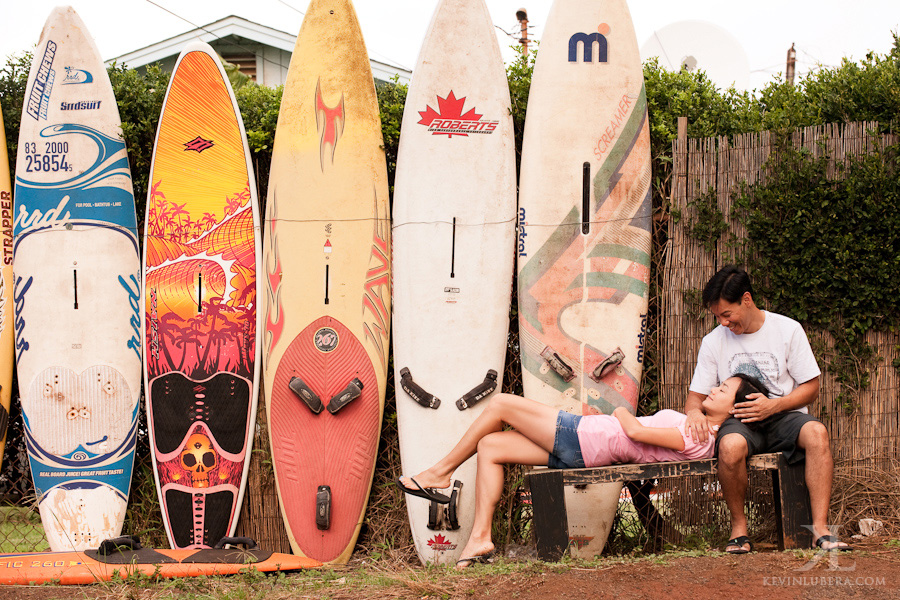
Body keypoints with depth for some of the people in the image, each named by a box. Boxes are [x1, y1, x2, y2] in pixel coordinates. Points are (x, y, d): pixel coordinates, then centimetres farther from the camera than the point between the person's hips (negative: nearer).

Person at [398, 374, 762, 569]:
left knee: (500, 403, -1)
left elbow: (637, 433, -19)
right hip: (577, 452, 10)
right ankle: (480, 537, 2)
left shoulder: (697, 438, -18)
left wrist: (622, 411, -1)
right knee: (490, 448, 7)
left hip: (579, 438, -10)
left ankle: (442, 472, 10)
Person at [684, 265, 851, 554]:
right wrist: (694, 412, -17)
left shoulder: (788, 329, 1)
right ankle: (738, 526, -15)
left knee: (817, 432, -35)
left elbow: (810, 388, 2)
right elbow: (696, 396, 9)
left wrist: (773, 405, -15)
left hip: (783, 415, 0)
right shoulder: (713, 342, 6)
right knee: (730, 446, -37)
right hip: (739, 422, 0)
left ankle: (820, 528, -35)